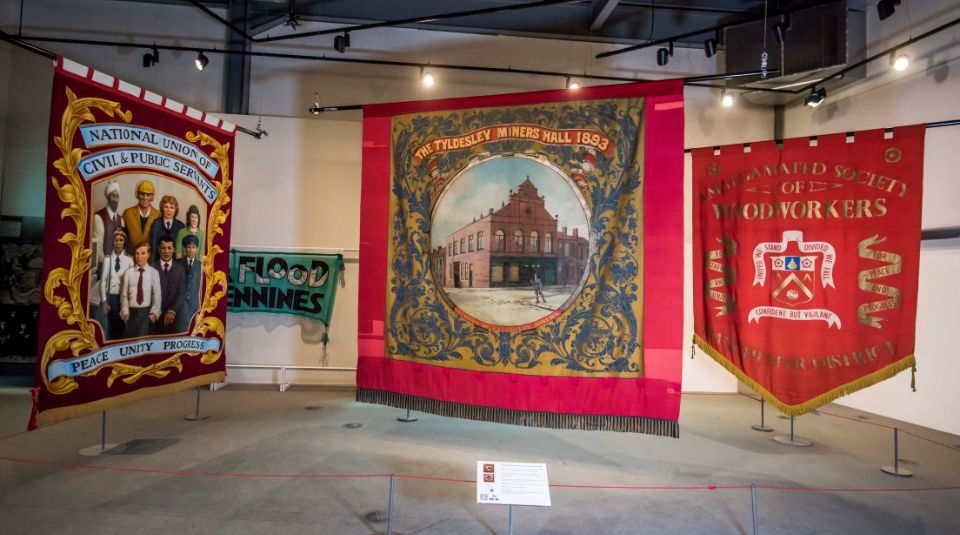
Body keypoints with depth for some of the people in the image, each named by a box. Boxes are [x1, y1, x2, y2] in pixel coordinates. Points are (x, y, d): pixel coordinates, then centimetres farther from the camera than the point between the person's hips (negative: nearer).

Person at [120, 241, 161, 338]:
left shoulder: (154, 272, -3)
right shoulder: (129, 272, 0)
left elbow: (157, 295, -3)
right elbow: (124, 295, 3)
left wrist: (154, 313, -10)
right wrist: (125, 313, -3)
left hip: (147, 312, -1)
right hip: (131, 312, 1)